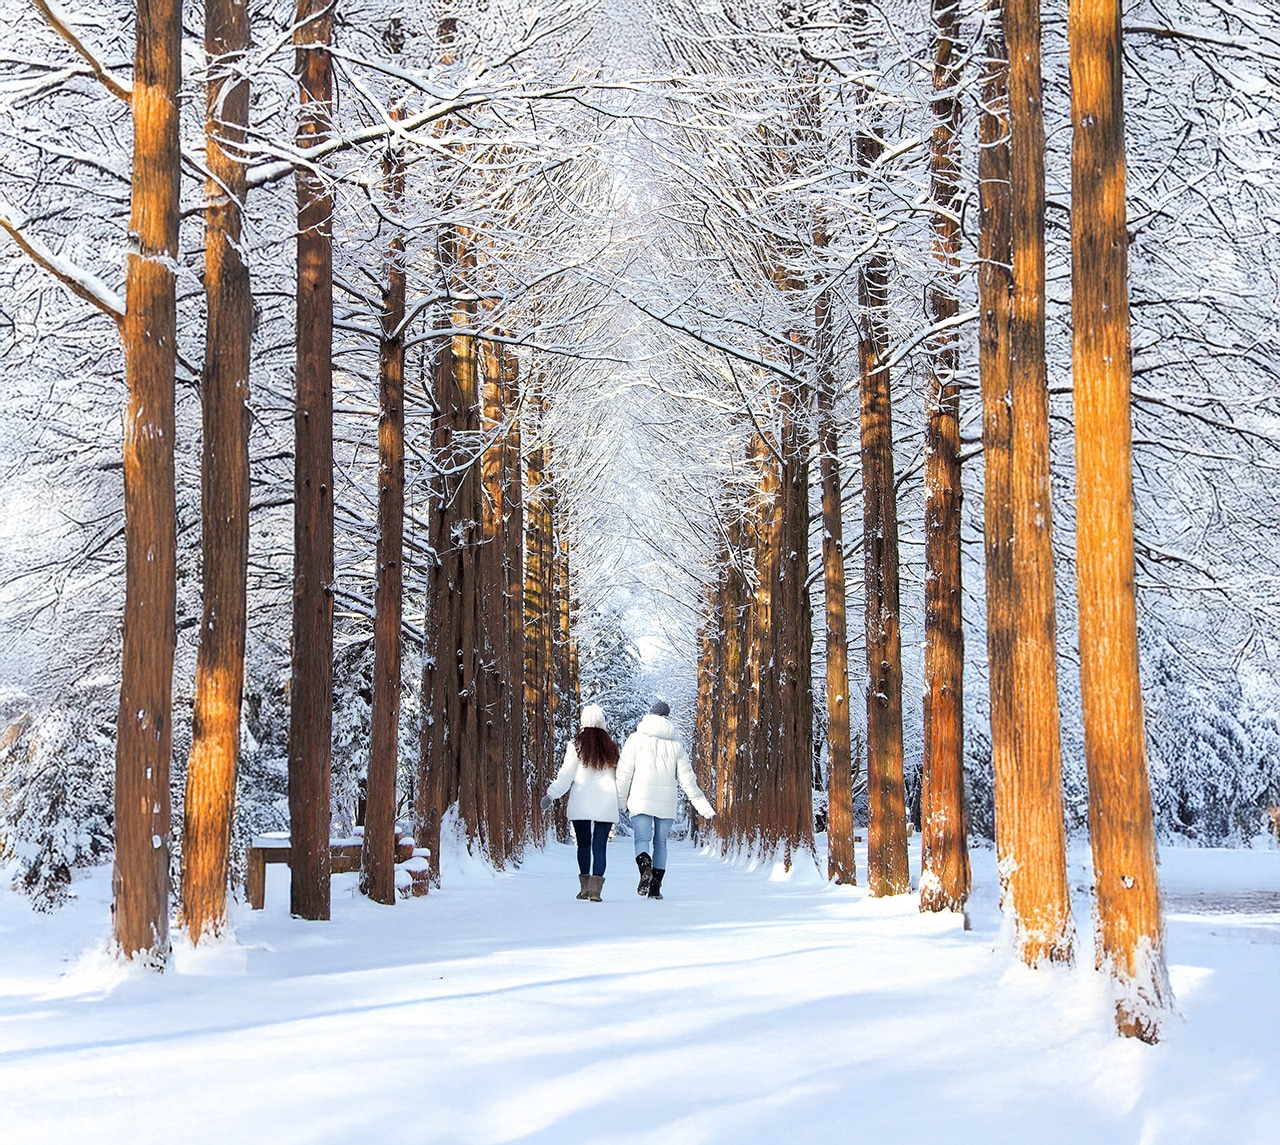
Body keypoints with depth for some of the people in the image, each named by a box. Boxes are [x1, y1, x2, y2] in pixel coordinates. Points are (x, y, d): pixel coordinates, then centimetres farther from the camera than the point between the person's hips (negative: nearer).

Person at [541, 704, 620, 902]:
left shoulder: (577, 744, -3)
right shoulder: (611, 746, 5)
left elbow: (566, 774, -5)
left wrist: (551, 795, 2)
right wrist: (620, 800, 23)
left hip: (581, 804, -1)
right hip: (606, 804, 1)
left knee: (583, 844, 13)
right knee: (599, 846, -1)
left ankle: (585, 886, 15)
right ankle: (595, 887, -13)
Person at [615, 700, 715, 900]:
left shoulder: (636, 739, 2)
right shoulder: (676, 743, 7)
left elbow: (624, 773, -1)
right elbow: (687, 779, 6)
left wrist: (620, 801, 7)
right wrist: (705, 808, 10)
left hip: (641, 800, -2)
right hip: (667, 801, 2)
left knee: (642, 839, -3)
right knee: (660, 842, 11)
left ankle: (645, 868, -34)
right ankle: (655, 887, 7)